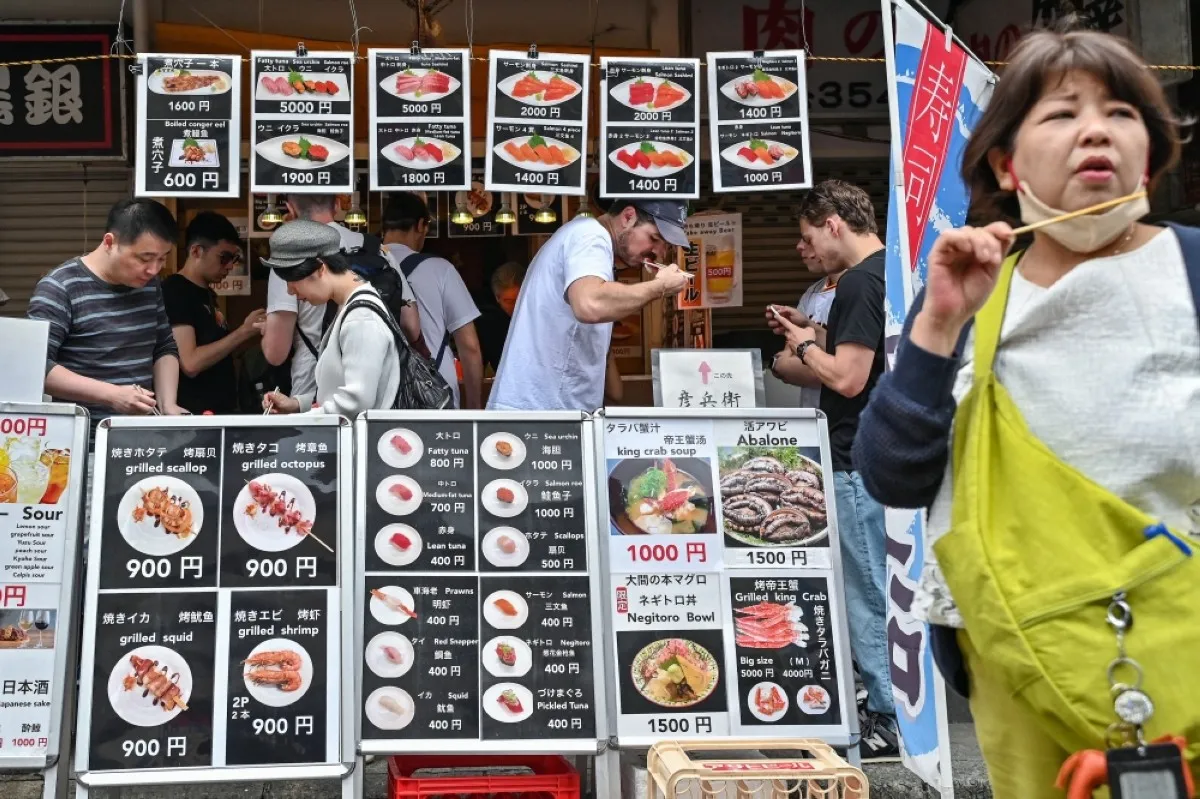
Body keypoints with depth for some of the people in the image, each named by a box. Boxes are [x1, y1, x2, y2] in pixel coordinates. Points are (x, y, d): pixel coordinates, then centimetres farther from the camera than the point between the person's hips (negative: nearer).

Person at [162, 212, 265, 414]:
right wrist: (244, 331, -19)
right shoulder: (174, 292, -13)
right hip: (195, 413, -8)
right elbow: (190, 363, -21)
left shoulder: (208, 293, 13)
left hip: (222, 408, 9)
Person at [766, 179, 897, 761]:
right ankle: (887, 708, 27)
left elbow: (847, 378, -21)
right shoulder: (889, 272, 15)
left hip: (861, 463, -10)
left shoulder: (860, 283, -17)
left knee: (867, 594, -2)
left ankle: (887, 722, 6)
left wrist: (804, 345, -5)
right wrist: (815, 334, 16)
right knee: (875, 588, 17)